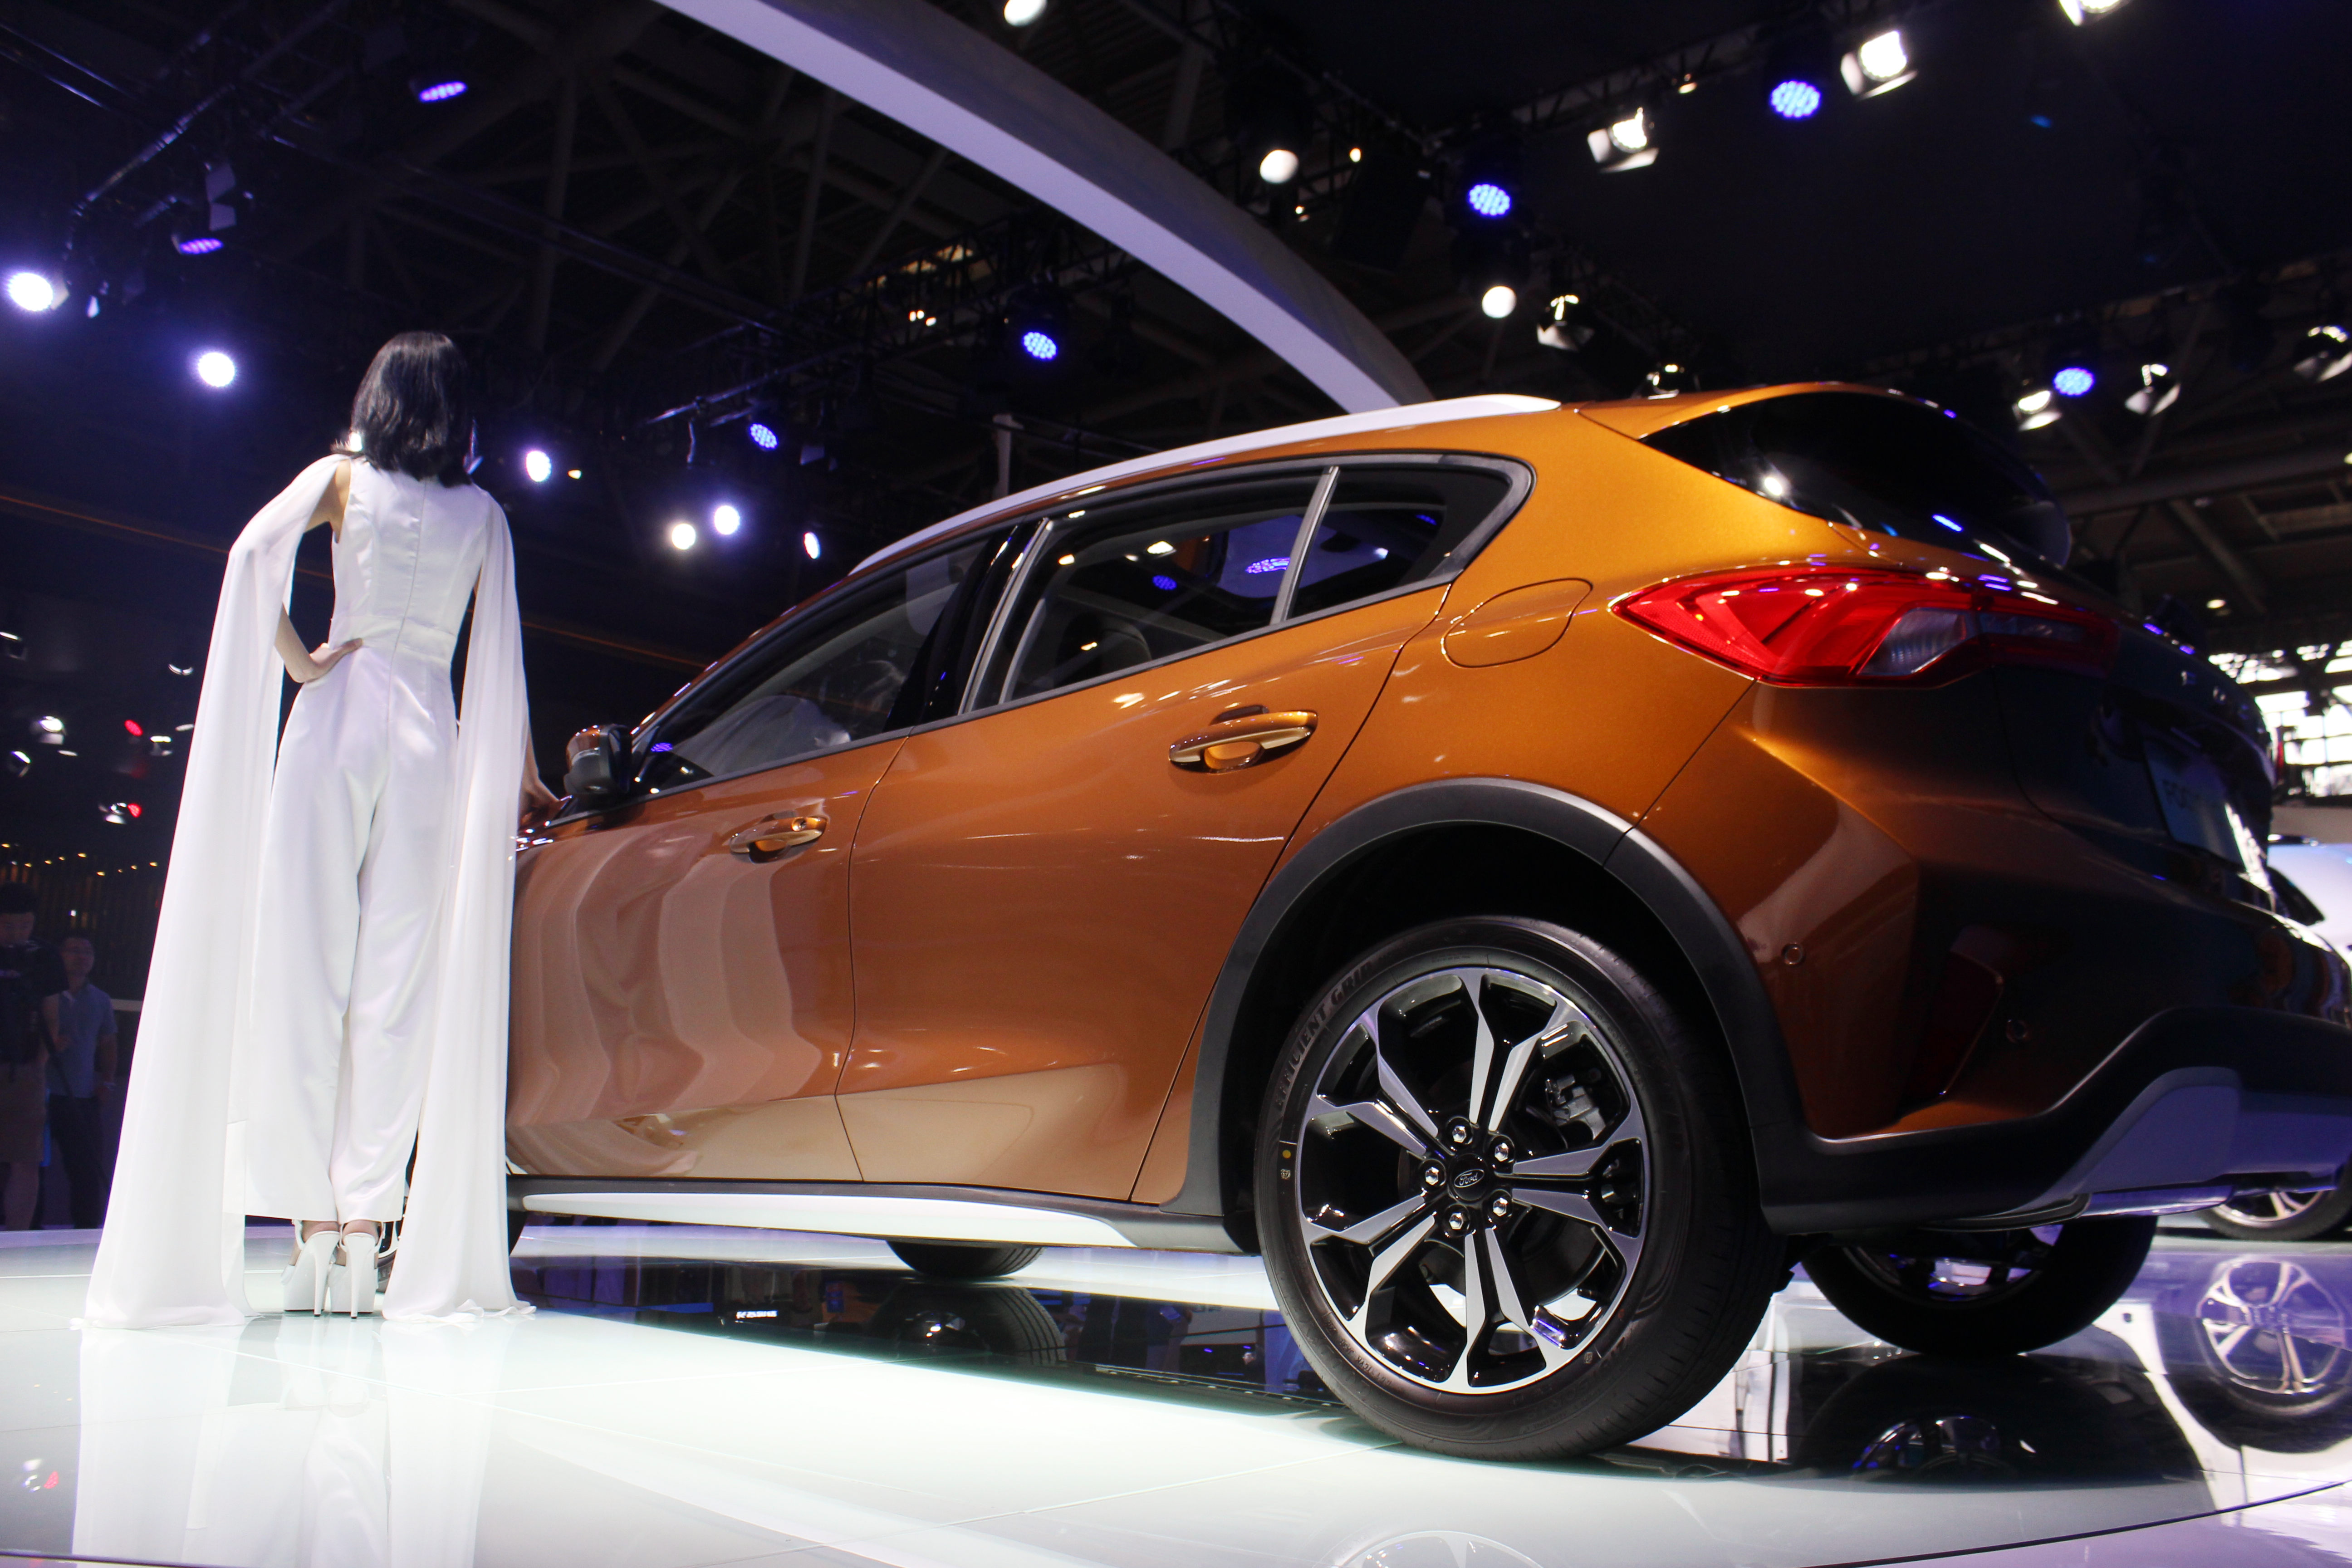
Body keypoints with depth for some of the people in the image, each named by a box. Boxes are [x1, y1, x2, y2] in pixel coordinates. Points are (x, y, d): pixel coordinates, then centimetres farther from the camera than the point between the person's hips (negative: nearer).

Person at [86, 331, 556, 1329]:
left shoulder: (344, 475, 8)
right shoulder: (483, 515, 12)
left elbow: (256, 548, -11)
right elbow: (501, 660, 11)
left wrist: (300, 663, -3)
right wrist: (522, 775, 18)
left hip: (339, 715, -1)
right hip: (433, 734, 1)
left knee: (305, 965, -1)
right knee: (400, 984, -1)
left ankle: (312, 1225, -5)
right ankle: (363, 1231, -3)